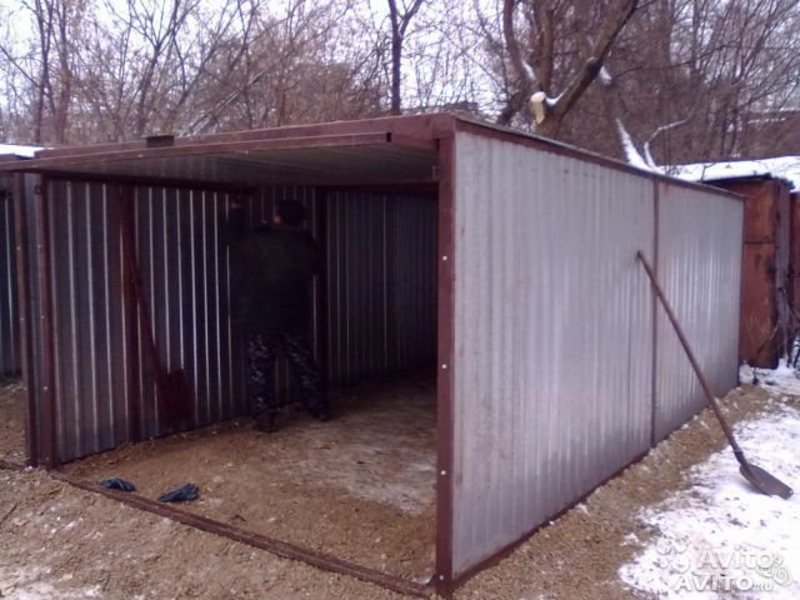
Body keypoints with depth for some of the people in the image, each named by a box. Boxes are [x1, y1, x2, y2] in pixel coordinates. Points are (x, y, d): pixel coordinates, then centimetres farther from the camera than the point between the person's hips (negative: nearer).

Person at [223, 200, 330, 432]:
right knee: (304, 364, 14)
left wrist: (237, 212, 21)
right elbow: (316, 267, 18)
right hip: (295, 317, 4)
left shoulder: (258, 240, -13)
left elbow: (232, 236, 4)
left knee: (260, 368, 3)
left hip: (260, 317, -3)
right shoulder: (307, 245, -1)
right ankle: (320, 408, 22)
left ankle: (265, 416, 0)